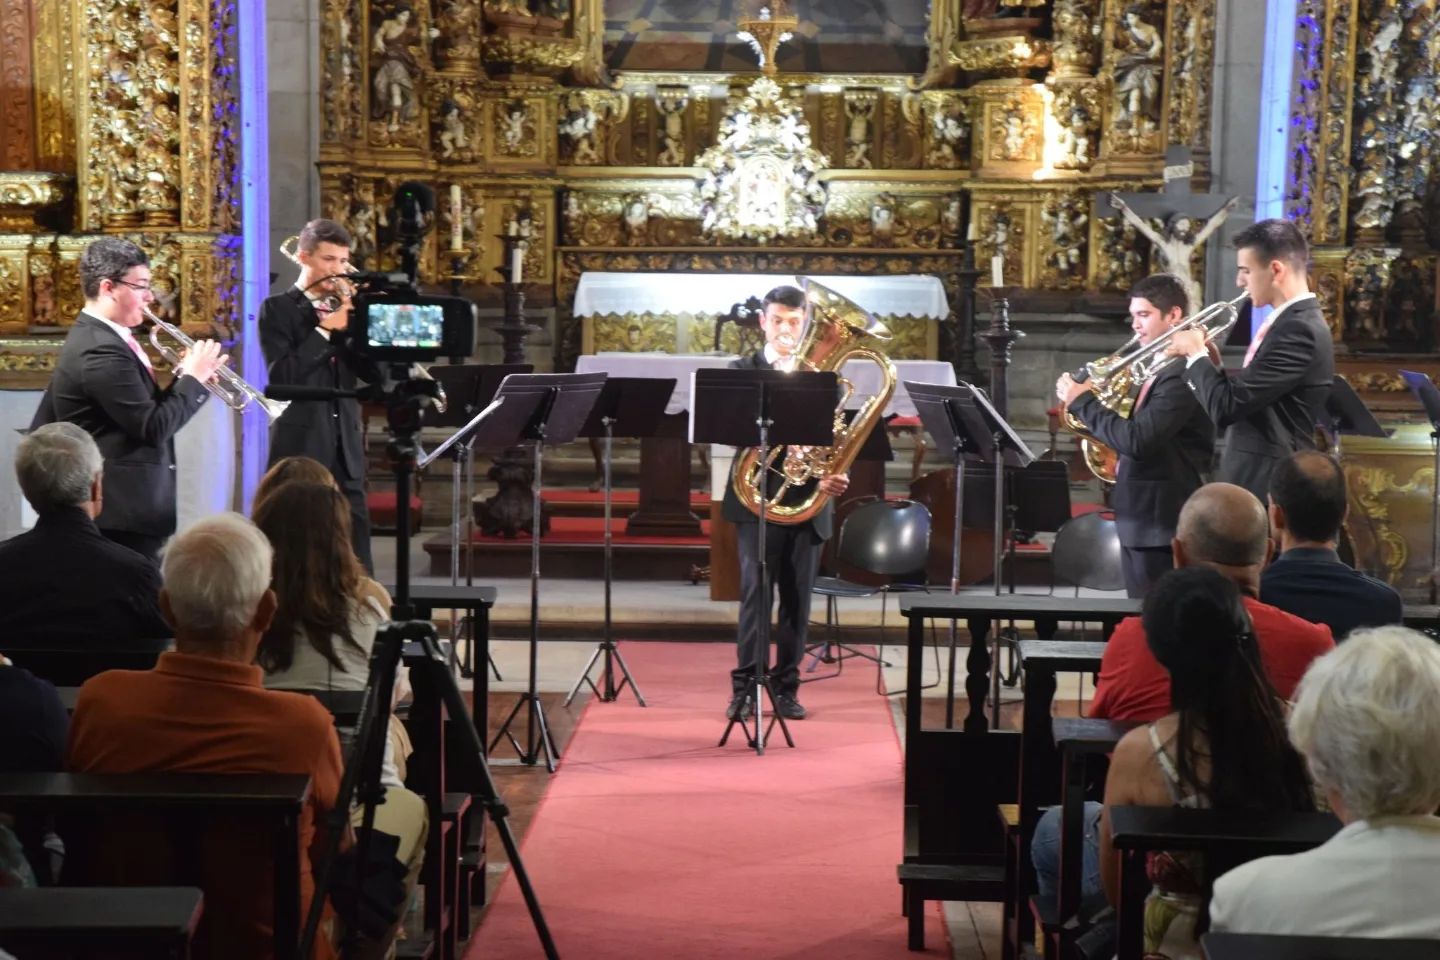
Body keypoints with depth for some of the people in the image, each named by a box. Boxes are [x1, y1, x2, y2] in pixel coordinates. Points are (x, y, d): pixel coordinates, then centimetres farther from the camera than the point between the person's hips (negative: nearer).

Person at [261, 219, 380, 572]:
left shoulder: (345, 309, 15)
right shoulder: (277, 309, -1)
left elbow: (374, 373, 7)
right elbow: (280, 376, -14)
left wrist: (354, 326, -6)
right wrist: (325, 330, -15)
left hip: (346, 447, 5)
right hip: (300, 447, -5)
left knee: (357, 560, 4)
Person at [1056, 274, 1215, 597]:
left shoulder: (1183, 374, -19)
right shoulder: (1157, 368, 14)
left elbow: (1137, 440, -27)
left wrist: (1082, 401, -17)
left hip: (1161, 524, -10)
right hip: (1138, 522, 10)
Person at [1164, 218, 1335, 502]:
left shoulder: (1300, 329, -19)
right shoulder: (1288, 322, 14)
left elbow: (1226, 406, -24)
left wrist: (1196, 354, -9)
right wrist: (1207, 361, 3)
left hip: (1268, 488, -10)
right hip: (1253, 479, 10)